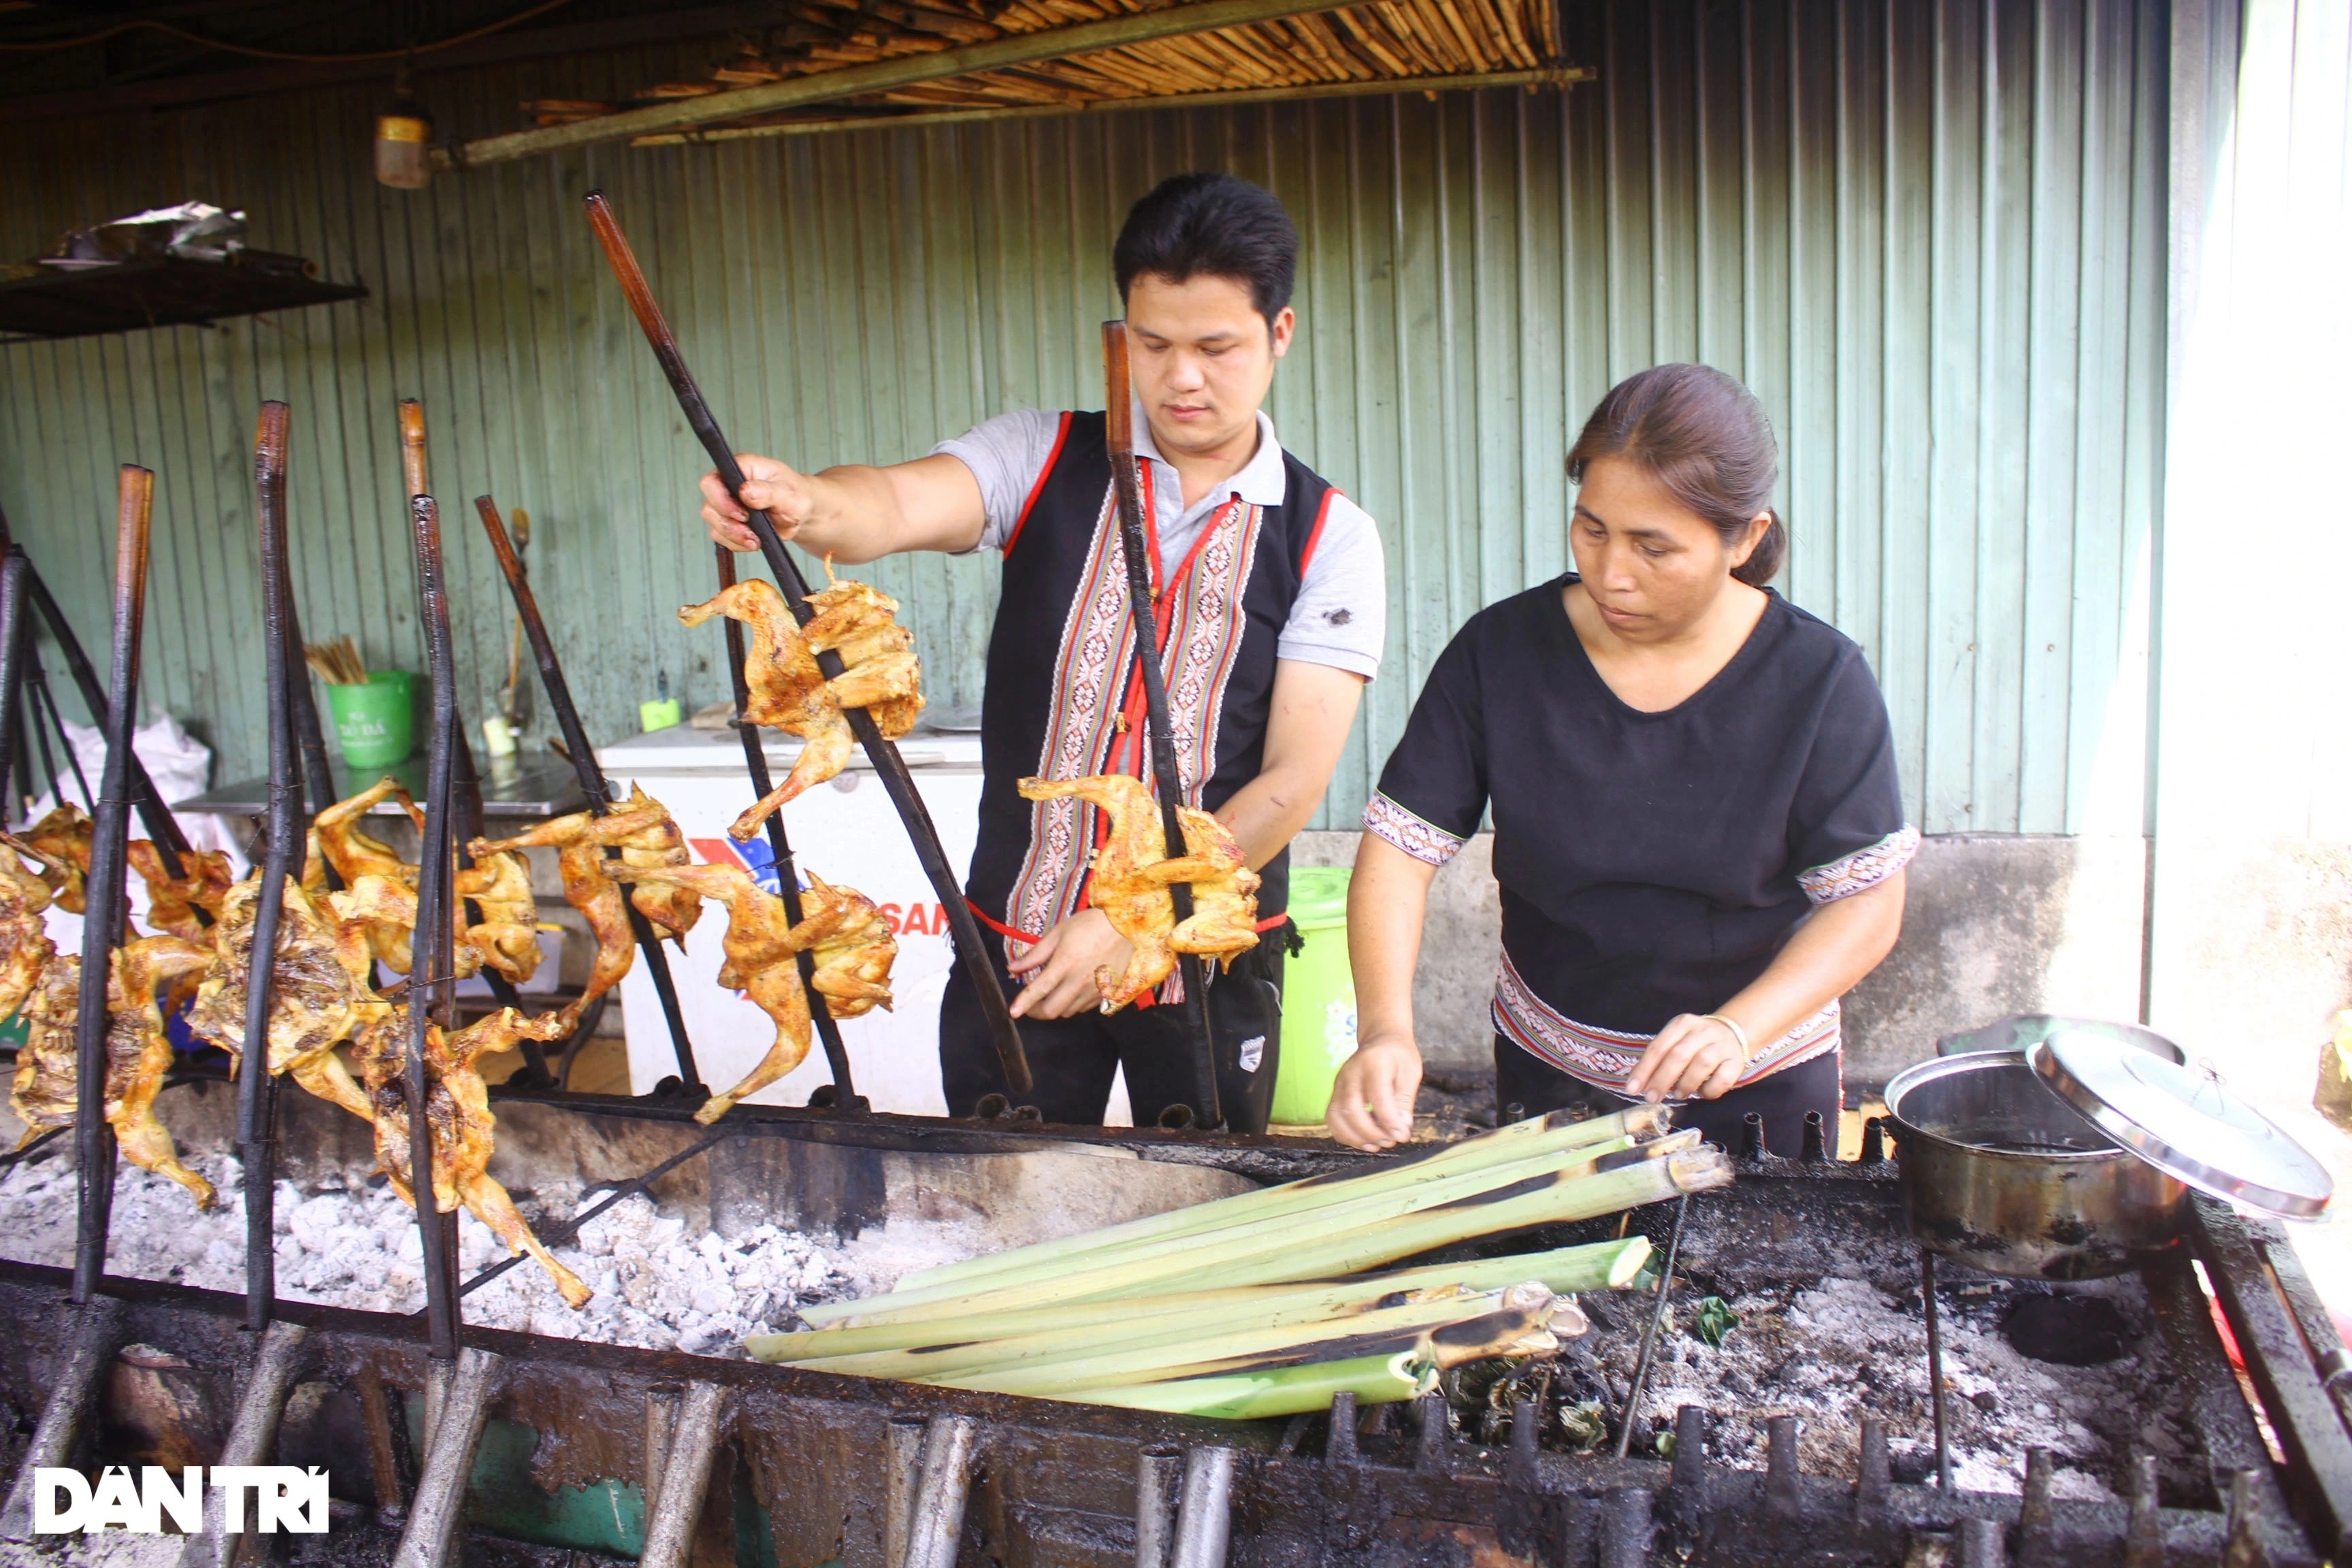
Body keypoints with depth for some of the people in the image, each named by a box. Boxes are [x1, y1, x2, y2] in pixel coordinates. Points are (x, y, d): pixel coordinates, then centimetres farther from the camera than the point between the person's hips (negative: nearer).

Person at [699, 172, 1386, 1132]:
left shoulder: (1330, 537, -4)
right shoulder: (1045, 460, 0)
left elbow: (1294, 779, -10)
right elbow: (902, 504, -20)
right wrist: (805, 504, -44)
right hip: (1016, 937, 1)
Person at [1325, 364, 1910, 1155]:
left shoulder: (1818, 679, -15)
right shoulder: (1502, 651, -13)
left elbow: (1868, 903, -12)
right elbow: (1398, 847, -14)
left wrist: (1739, 1027, -27)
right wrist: (1385, 1027, -29)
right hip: (1547, 1077, 1)